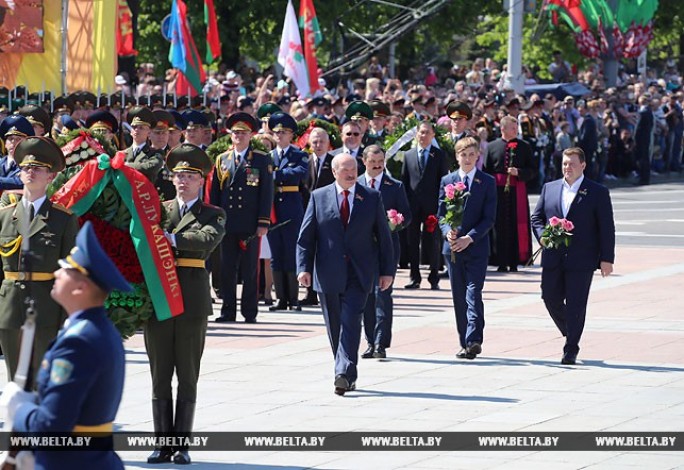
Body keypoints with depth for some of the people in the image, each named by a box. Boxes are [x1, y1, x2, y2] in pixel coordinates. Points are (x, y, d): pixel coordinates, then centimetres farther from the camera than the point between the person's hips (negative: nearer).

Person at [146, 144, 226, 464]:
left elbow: (209, 239, -15)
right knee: (160, 375, 3)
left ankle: (182, 445, 6)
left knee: (188, 377, 2)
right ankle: (162, 443, 7)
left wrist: (172, 238, -23)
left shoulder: (213, 214, 6)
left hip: (192, 301, -2)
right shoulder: (159, 209, 14)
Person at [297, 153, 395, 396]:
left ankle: (344, 373, -23)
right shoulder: (319, 197, 6)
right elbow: (305, 236, 5)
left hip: (359, 274, -2)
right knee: (334, 325, 7)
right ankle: (347, 376, 18)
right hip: (328, 273, 2)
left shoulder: (372, 198, 6)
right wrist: (304, 267, -6)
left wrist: (387, 271, 4)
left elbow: (383, 237, 8)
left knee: (351, 321, -16)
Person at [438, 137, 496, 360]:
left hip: (477, 247, -3)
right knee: (459, 298, 6)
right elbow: (441, 214, 10)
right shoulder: (447, 181, 9)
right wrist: (448, 231, -11)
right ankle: (465, 344, 11)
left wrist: (469, 238, -15)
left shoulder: (487, 182, 1)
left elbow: (489, 218, -3)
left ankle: (474, 340, -21)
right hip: (453, 248, 3)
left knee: (473, 294, -14)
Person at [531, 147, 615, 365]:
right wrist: (542, 236, -6)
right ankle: (570, 335, 29)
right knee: (550, 298, 5)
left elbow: (607, 228, -1)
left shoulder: (598, 192, 1)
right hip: (553, 259, 4)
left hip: (581, 260, -4)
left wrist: (607, 259, -6)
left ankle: (571, 350, 2)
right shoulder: (549, 188, 12)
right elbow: (536, 217, 15)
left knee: (575, 304, -4)